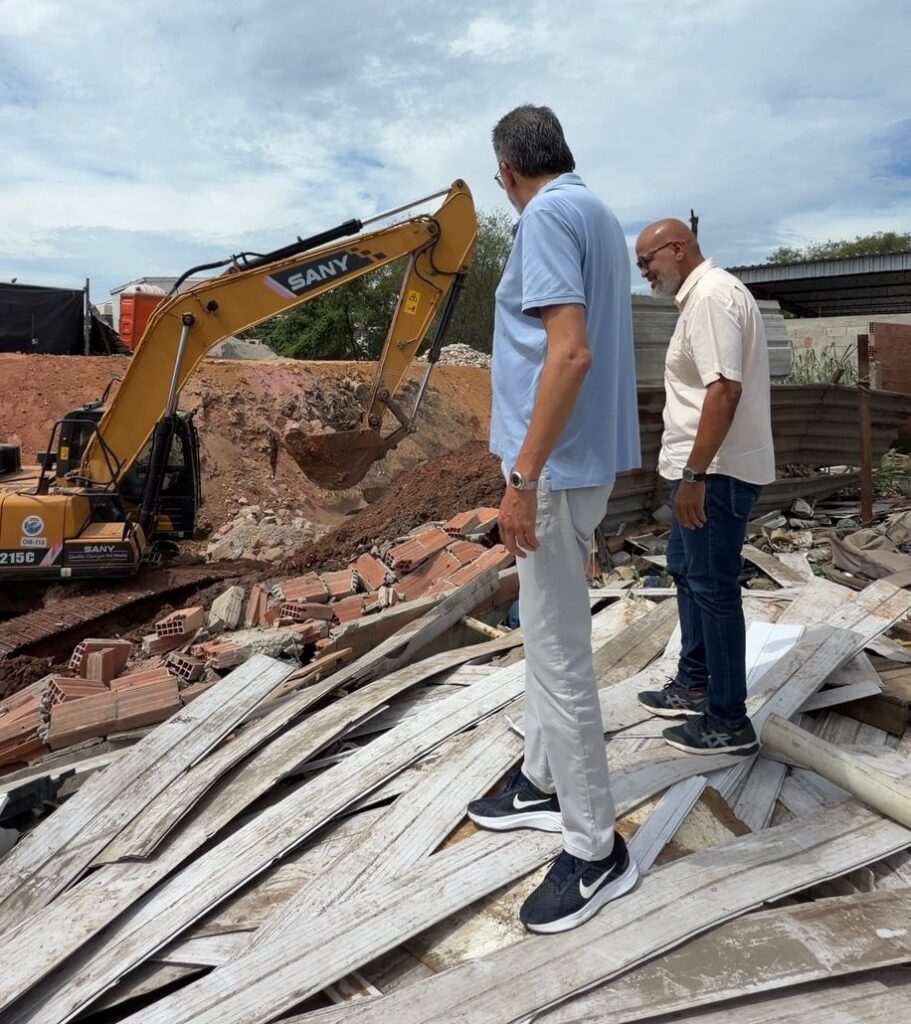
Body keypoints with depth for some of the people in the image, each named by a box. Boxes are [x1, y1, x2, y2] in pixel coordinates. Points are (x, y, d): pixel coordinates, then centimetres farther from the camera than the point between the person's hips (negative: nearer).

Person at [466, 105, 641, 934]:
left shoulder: (548, 215, -13)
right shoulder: (598, 215, 16)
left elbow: (572, 351, -25)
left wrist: (524, 477, -25)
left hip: (557, 462, -11)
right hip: (582, 454, 11)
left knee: (559, 650, -3)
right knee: (547, 632, 19)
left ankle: (596, 850, 11)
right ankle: (544, 783, 35)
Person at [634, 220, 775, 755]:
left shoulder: (712, 295, -16)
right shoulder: (704, 294, 17)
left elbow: (724, 390, -26)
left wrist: (695, 475, -26)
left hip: (716, 471, -11)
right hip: (703, 468, 11)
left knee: (713, 587, -3)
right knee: (687, 570, 19)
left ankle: (729, 721, 10)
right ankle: (694, 686, 33)